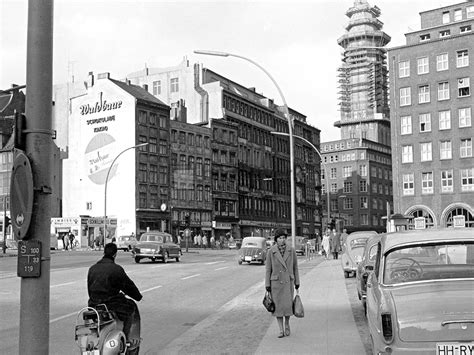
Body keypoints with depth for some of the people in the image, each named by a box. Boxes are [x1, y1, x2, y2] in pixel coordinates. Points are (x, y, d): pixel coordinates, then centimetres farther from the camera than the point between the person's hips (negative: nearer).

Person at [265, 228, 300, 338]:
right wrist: (267, 284, -3)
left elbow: (295, 267, 6)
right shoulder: (271, 252, -6)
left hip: (288, 282, 1)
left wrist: (297, 282, 7)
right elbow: (268, 269, -1)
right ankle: (281, 330, 13)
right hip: (276, 283, -1)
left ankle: (287, 324, 22)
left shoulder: (291, 251, -2)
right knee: (278, 306, 2)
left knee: (288, 305, -5)